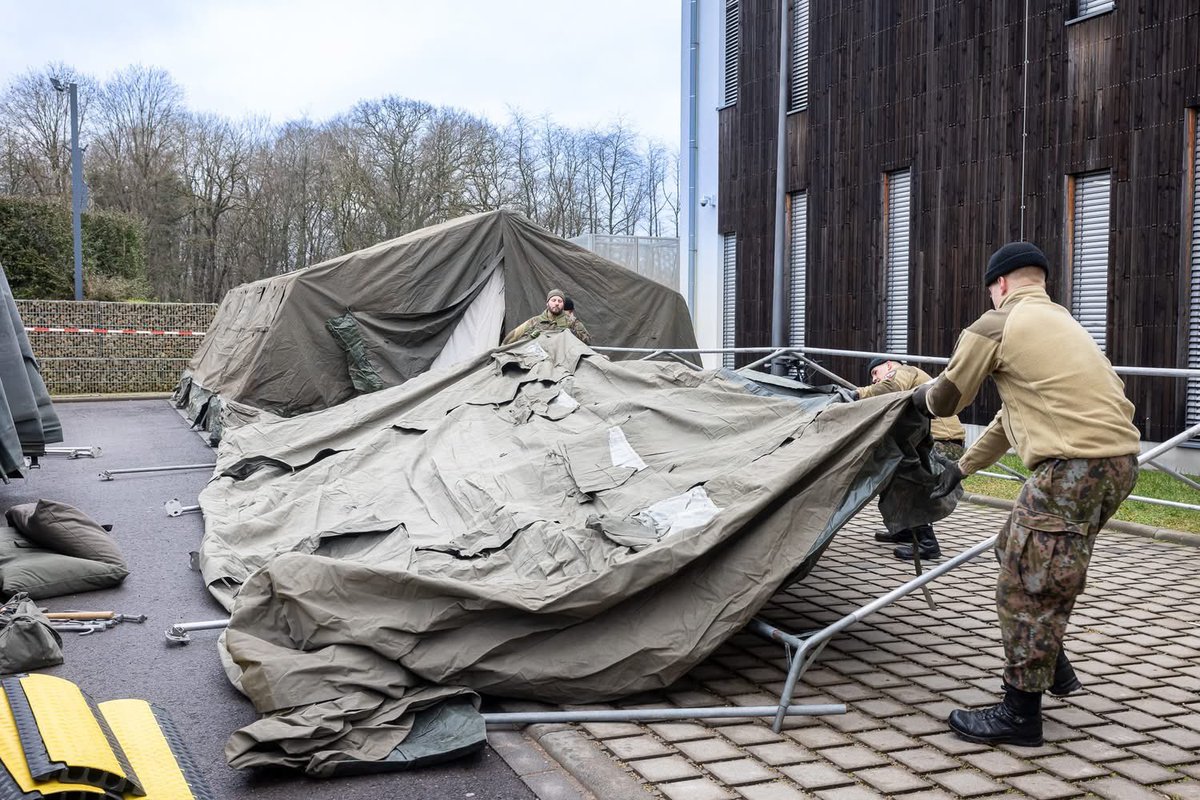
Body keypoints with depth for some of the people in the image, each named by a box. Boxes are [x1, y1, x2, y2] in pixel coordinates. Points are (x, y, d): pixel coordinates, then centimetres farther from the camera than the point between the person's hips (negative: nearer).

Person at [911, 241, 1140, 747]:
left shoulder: (996, 325, 0)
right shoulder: (1060, 320, 27)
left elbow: (947, 401, 9)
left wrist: (923, 396, 33)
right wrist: (964, 465, 37)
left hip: (1075, 465, -9)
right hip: (1120, 458, 9)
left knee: (1026, 585, 0)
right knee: (1017, 549, 24)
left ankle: (1020, 714, 9)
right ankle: (1053, 667, 35)